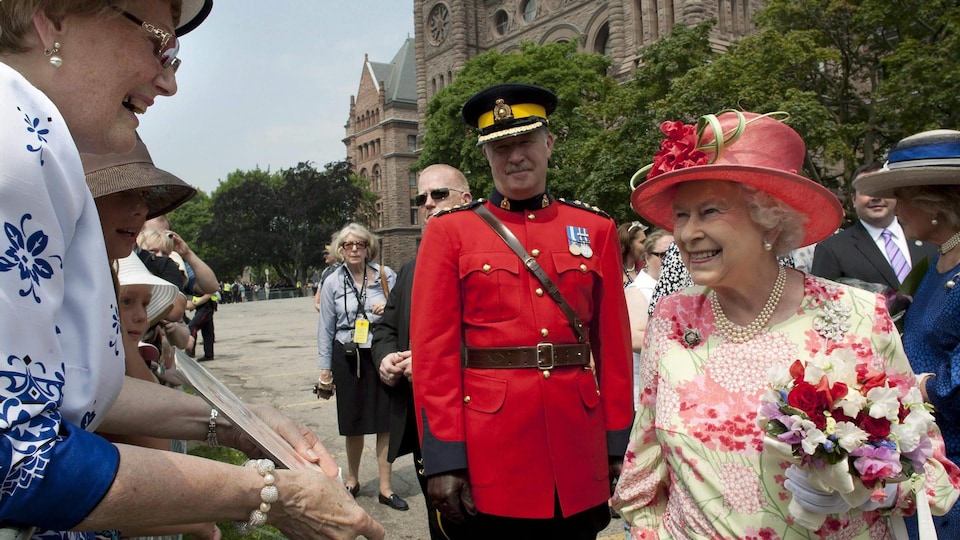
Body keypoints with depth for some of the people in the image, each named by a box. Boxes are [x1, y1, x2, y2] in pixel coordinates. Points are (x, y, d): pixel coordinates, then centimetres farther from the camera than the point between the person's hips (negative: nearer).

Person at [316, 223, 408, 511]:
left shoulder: (385, 275, 1)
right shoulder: (333, 283, 2)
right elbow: (326, 329, 6)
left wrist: (390, 310, -14)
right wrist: (325, 368, 4)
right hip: (348, 357, 0)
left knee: (385, 421, 1)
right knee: (353, 422, 11)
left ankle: (385, 487, 12)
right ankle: (352, 481, 31)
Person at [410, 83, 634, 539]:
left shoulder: (596, 229, 6)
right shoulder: (450, 231, -1)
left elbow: (614, 346, 6)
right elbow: (433, 350, -5)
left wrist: (619, 442, 4)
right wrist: (443, 459, -9)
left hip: (578, 451, 2)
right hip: (487, 457, -2)